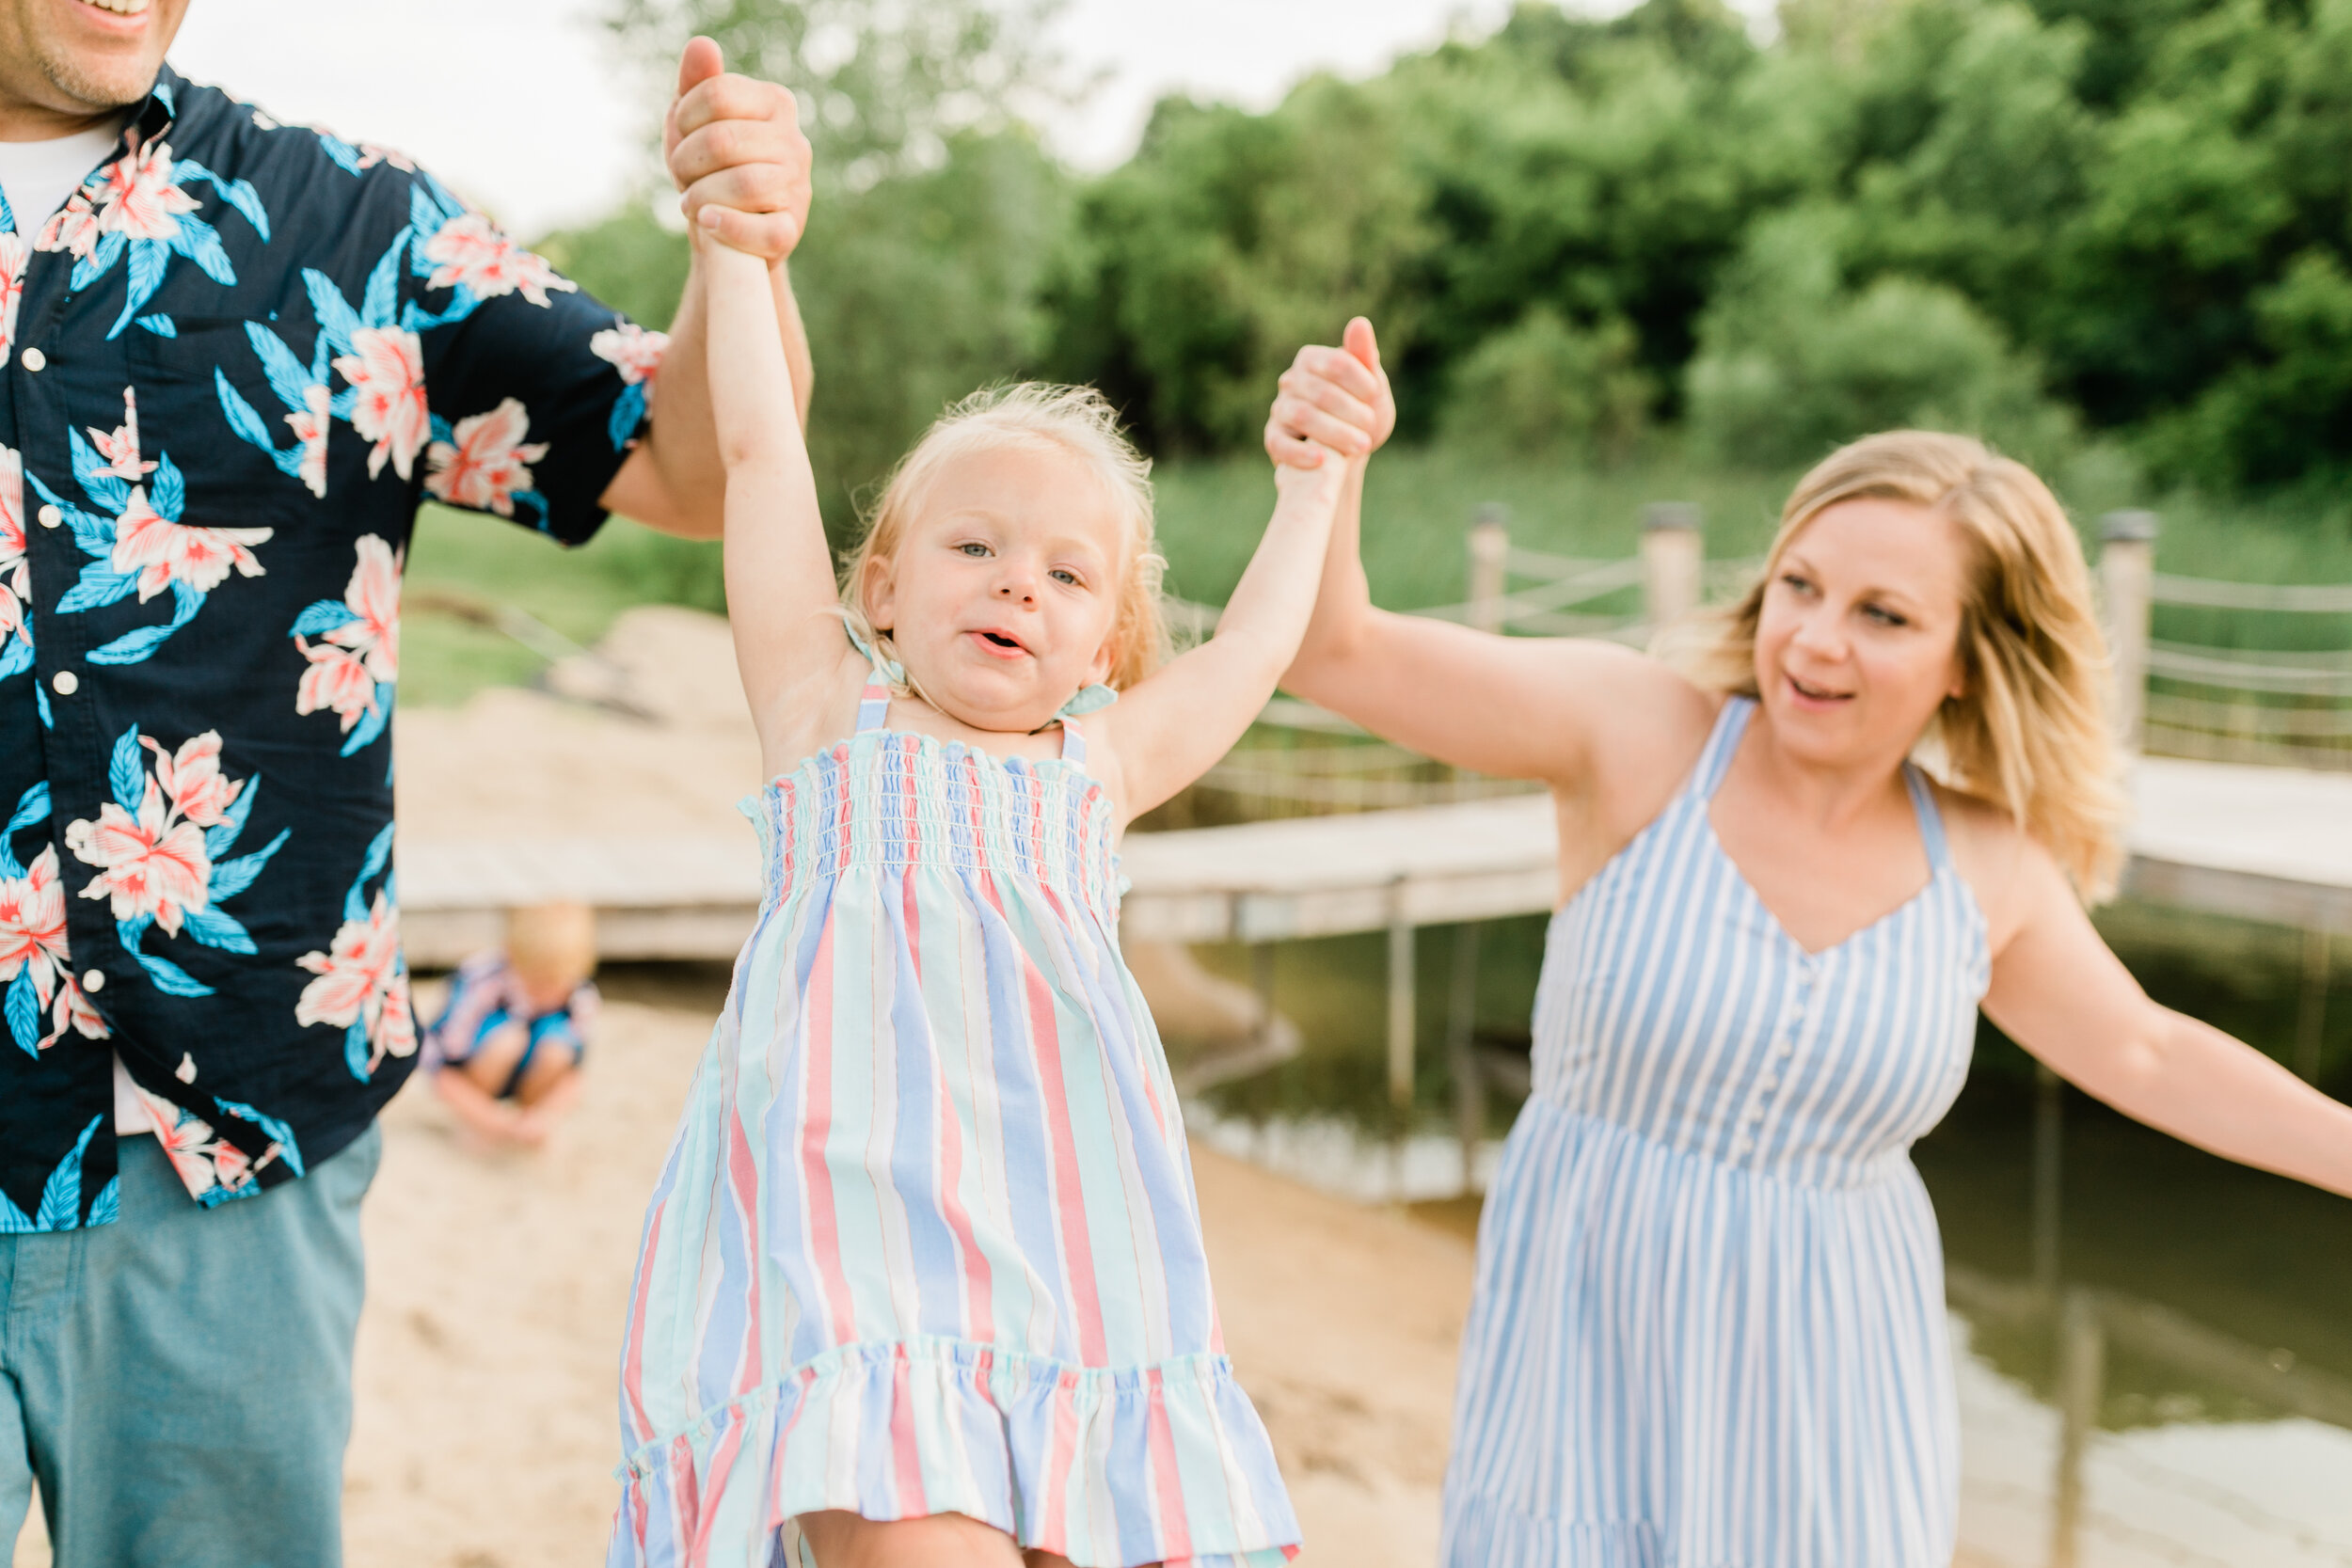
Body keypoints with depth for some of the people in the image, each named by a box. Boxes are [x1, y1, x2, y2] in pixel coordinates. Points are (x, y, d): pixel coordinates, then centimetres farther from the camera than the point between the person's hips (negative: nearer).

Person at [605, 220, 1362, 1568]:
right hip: (853, 1210, -3)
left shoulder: (1103, 760, 20)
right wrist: (736, 234, 20)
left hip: (1067, 1229, 3)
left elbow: (1261, 642, 34)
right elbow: (760, 445, 16)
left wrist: (1317, 475, 42)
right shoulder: (828, 712, 14)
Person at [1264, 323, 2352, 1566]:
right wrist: (1328, 470, -41)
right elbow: (1338, 654, -22)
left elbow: (2142, 1053, 15)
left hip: (1826, 1380, 3)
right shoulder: (1642, 729, -12)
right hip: (1595, 1346, -3)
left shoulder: (1981, 862, -2)